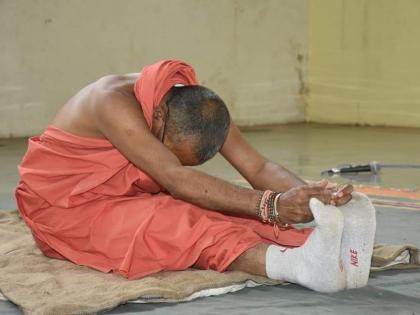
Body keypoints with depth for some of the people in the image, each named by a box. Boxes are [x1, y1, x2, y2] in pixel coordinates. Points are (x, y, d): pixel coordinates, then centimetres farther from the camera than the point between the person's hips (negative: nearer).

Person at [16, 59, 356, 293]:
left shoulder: (197, 106, -10)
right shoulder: (115, 103, -31)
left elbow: (258, 167, -17)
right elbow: (176, 180, -41)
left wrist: (307, 195, -38)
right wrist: (270, 204, -50)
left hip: (127, 200, 6)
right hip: (64, 208, -6)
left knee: (211, 213, -25)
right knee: (174, 223, -35)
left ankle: (312, 250, -48)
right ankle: (296, 264, -56)